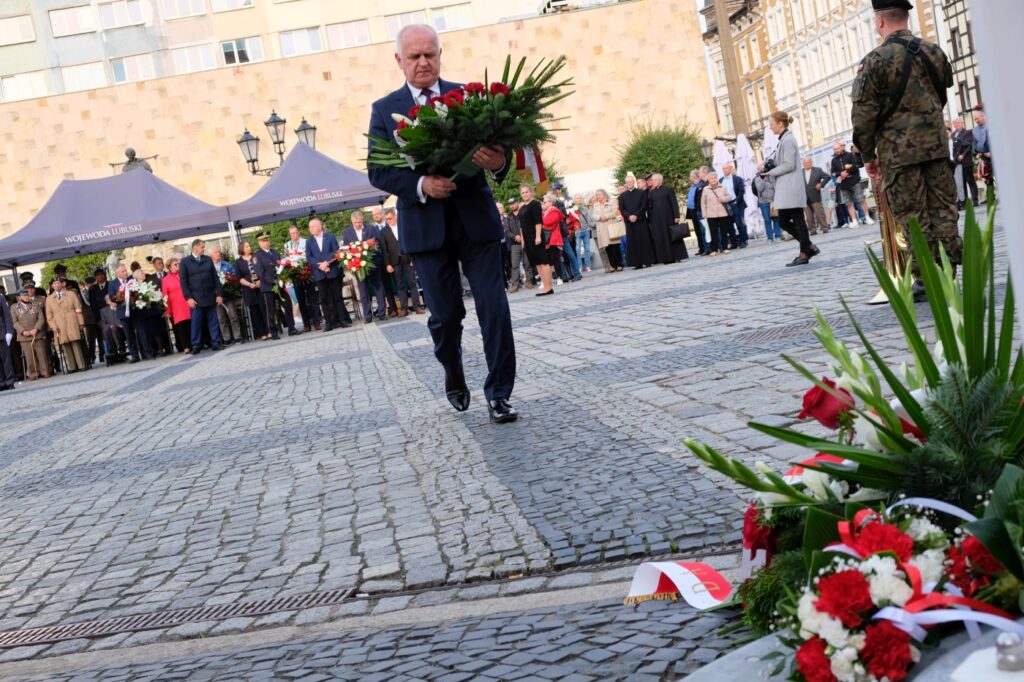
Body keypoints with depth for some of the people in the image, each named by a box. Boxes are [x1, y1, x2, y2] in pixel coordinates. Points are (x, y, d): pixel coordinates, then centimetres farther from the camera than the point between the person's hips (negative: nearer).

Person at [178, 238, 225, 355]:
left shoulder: (208, 259, 10)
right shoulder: (185, 261, 1)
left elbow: (215, 278, 9)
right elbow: (183, 281, -2)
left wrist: (219, 294, 3)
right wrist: (188, 297, -10)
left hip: (210, 297, 3)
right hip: (196, 299, -3)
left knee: (213, 322, 4)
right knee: (196, 323, -1)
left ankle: (215, 343, 10)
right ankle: (196, 346, 4)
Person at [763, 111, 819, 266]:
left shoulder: (787, 140, -12)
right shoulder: (784, 139, 17)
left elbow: (789, 165, -17)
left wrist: (771, 172, -9)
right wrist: (768, 166, 8)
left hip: (791, 188, -10)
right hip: (785, 189, 10)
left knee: (798, 221, -4)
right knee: (783, 221, 10)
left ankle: (804, 254, 1)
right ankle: (809, 246, 14)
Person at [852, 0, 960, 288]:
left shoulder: (874, 61, -9)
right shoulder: (934, 52, 7)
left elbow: (864, 114, -9)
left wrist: (868, 156, 0)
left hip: (898, 151, -4)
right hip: (936, 145, 4)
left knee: (912, 215, 0)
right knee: (943, 208, 8)